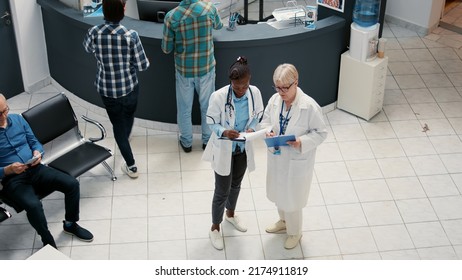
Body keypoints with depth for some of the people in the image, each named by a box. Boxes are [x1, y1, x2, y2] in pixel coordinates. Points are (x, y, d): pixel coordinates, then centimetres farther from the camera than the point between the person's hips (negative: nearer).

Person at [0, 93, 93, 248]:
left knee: (72, 184, -13)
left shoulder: (17, 119, 5)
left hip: (35, 169, 5)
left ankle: (70, 224, 11)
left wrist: (37, 152, -9)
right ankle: (48, 242, -8)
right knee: (33, 205, -34)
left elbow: (34, 142, 13)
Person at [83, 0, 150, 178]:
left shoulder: (94, 32, -16)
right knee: (129, 115, 30)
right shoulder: (131, 35, -23)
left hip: (106, 89, 0)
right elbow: (142, 65, -14)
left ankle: (131, 166, 18)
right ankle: (126, 138, 61)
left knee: (118, 124, 15)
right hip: (129, 87, 0)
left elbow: (87, 49, 8)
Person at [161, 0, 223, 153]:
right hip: (206, 68, 1)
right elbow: (218, 26, 10)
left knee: (184, 108, 17)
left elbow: (166, 49, -8)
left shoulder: (171, 17, -18)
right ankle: (207, 140, 34)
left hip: (184, 70, -1)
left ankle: (186, 142, 32)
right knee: (207, 106, 19)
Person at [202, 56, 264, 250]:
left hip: (243, 148, 4)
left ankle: (230, 214, 53)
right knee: (222, 191, 7)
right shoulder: (219, 96, -27)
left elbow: (257, 115, 1)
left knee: (236, 185, 26)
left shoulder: (254, 92, -16)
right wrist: (224, 132, -35)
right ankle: (215, 228, 29)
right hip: (224, 150, -4)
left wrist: (251, 129, -20)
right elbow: (211, 123, -14)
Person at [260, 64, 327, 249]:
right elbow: (265, 121, 6)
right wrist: (268, 131, -16)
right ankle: (284, 221, 53)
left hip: (297, 161, -5)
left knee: (292, 197, 11)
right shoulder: (274, 100, -9)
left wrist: (302, 142, -30)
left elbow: (321, 133, -15)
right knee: (279, 192, 25)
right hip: (276, 157, 6)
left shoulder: (309, 106, -25)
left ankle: (294, 232, 37)